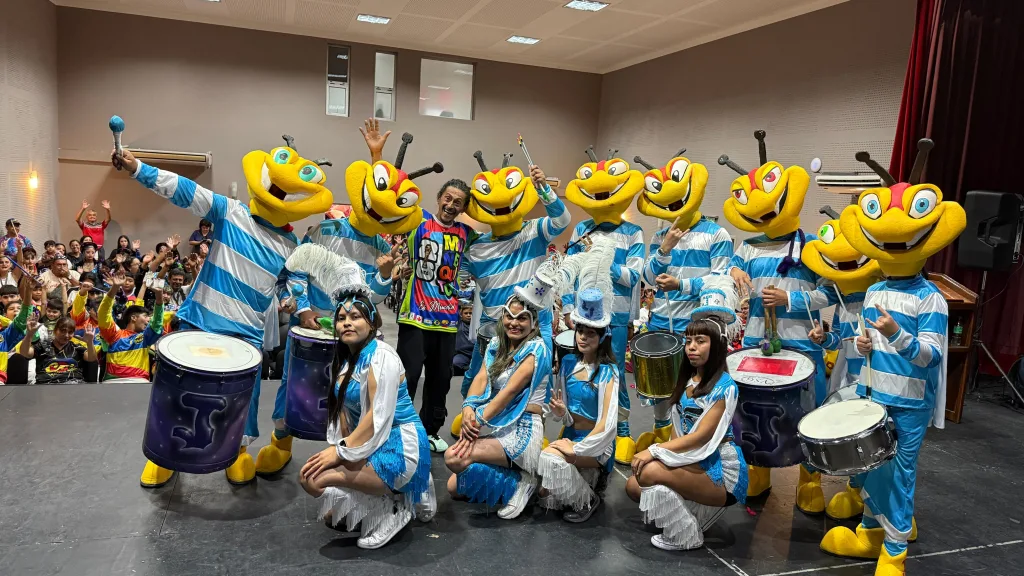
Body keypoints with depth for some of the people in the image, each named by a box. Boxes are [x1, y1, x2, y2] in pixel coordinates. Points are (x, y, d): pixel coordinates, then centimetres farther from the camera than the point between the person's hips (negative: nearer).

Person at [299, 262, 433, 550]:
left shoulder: (382, 356, -15)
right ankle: (387, 500, 13)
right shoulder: (344, 360, 12)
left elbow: (378, 416, -21)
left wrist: (341, 451, -20)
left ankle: (391, 510, -5)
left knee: (317, 478, -23)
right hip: (366, 443, 10)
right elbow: (343, 410, 11)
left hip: (400, 445, -10)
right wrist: (338, 448, -3)